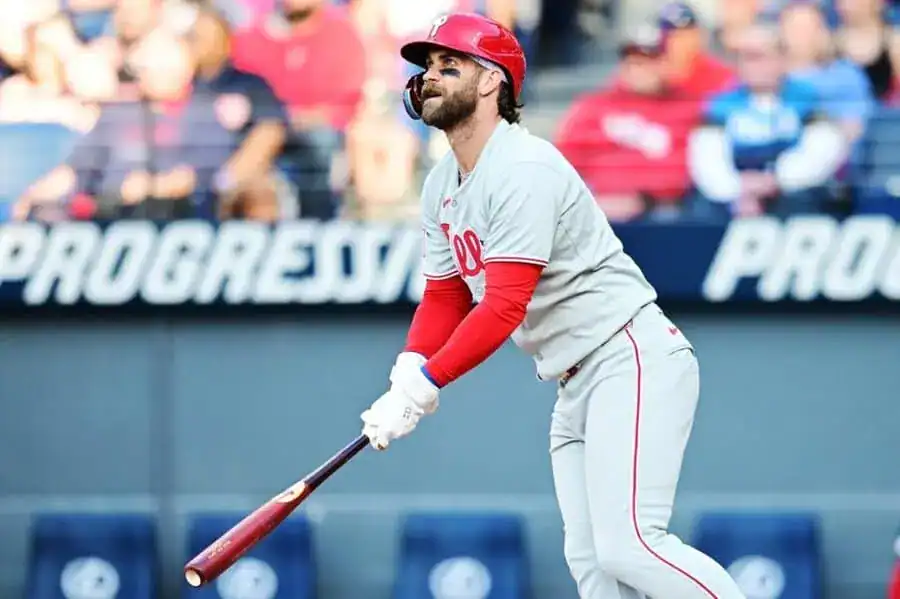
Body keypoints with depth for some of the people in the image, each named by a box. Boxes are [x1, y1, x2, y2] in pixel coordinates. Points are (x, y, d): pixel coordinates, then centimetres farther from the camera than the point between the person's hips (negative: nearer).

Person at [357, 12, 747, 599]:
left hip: (632, 360, -10)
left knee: (628, 545, -23)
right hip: (576, 385, 10)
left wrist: (424, 386, -24)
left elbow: (504, 308, -24)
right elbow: (444, 298, 16)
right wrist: (409, 371, -3)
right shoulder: (442, 185, 12)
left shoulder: (524, 170, -18)